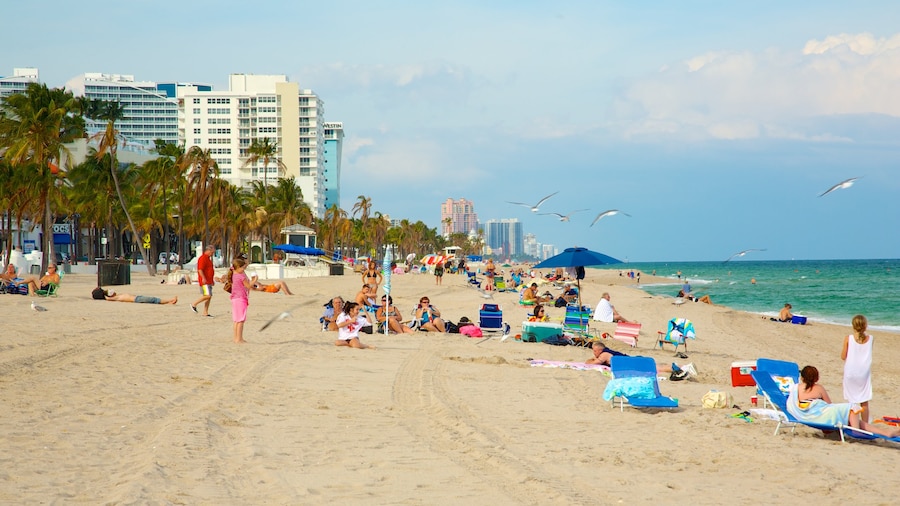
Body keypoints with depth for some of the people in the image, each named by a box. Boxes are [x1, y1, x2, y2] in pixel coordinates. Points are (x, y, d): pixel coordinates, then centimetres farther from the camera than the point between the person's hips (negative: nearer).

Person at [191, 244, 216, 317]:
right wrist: (203, 278, -30)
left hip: (209, 281, 10)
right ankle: (194, 304, -4)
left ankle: (205, 313, 10)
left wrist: (212, 280, 28)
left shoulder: (208, 258, 20)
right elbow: (200, 270, -21)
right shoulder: (203, 258, -12)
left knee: (209, 297, 7)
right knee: (207, 295, -17)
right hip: (204, 281, -10)